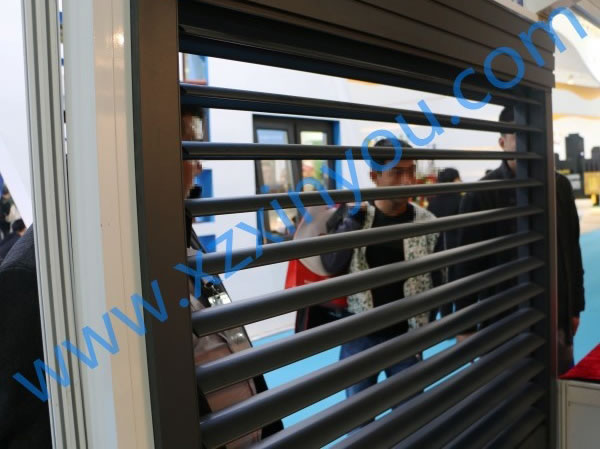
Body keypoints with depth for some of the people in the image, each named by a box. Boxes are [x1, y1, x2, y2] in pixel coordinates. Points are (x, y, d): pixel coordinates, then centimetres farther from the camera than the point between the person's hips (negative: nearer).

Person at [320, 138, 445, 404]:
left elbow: (436, 283, 0)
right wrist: (354, 218, -20)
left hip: (405, 337, 0)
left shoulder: (427, 224, -6)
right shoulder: (351, 217, -5)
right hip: (359, 336, 1)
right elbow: (332, 266, -16)